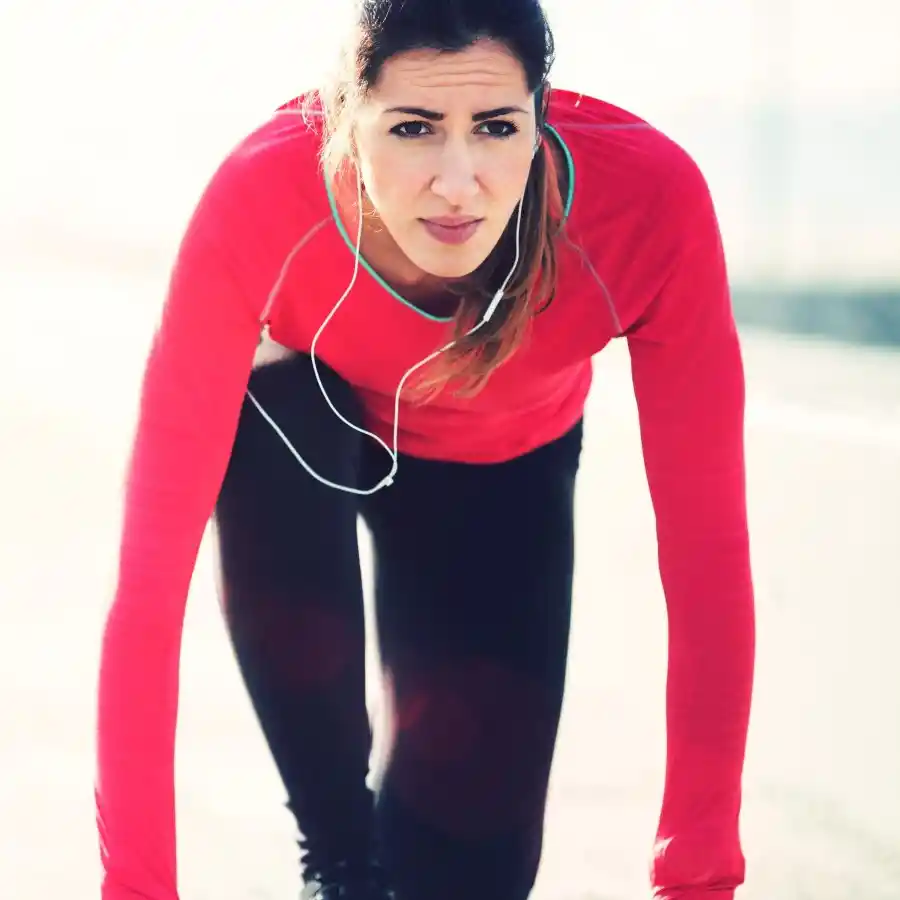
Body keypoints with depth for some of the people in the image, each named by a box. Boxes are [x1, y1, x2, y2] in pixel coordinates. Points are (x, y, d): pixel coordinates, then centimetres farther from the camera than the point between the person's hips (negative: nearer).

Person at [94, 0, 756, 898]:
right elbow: (153, 559, -39)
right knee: (272, 412, -37)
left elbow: (707, 545, -33)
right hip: (311, 417, -1)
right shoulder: (260, 201, -40)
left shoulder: (650, 200, -38)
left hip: (504, 465, 1)